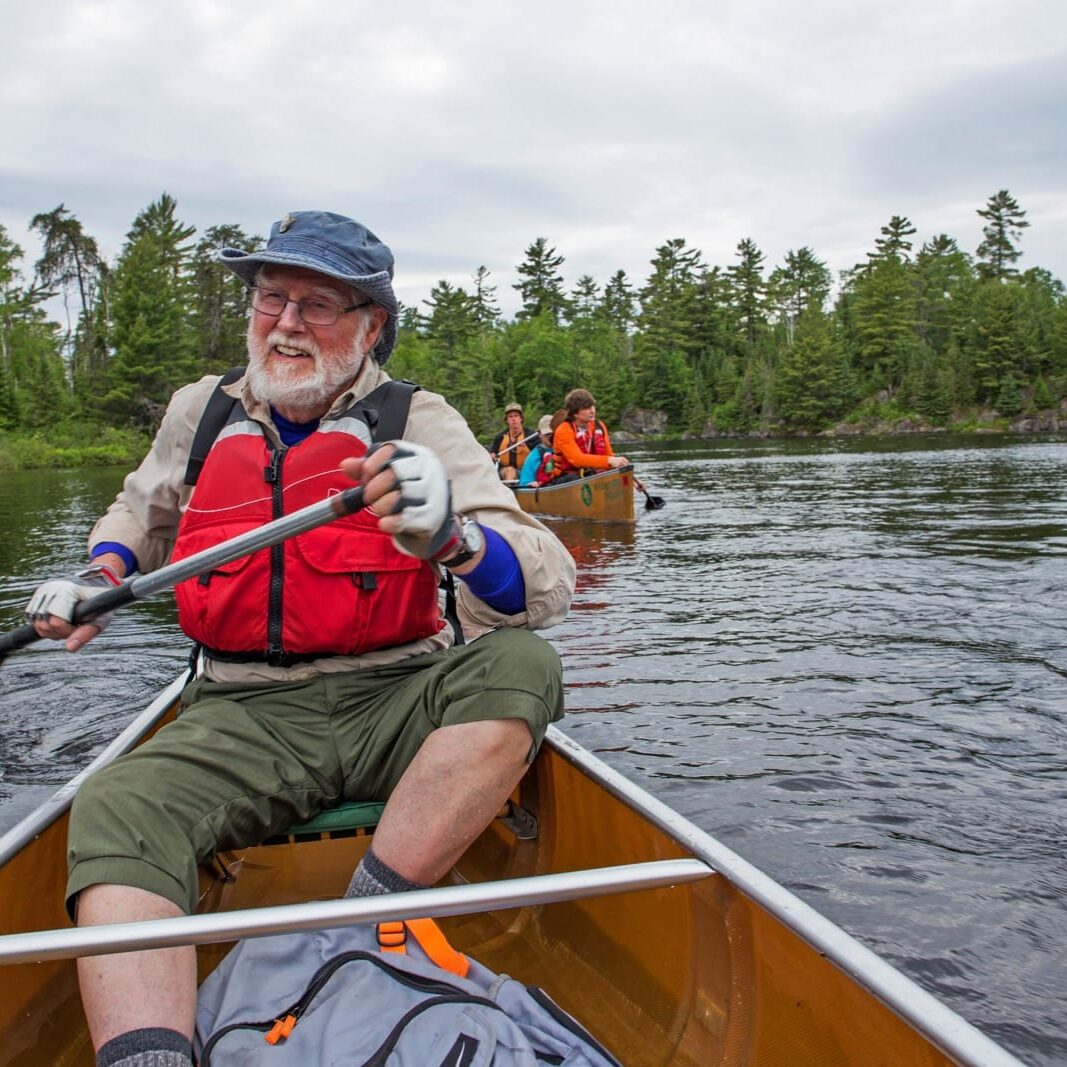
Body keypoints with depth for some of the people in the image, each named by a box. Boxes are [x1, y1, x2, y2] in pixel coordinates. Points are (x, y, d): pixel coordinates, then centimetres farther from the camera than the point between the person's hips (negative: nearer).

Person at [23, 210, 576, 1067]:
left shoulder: (421, 424, -4)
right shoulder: (200, 412, 9)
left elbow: (549, 589, -17)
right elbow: (144, 513, 32)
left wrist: (451, 534, -38)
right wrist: (100, 575, 11)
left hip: (394, 704, -1)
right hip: (246, 715, 2)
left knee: (518, 665, -30)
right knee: (115, 812, -25)